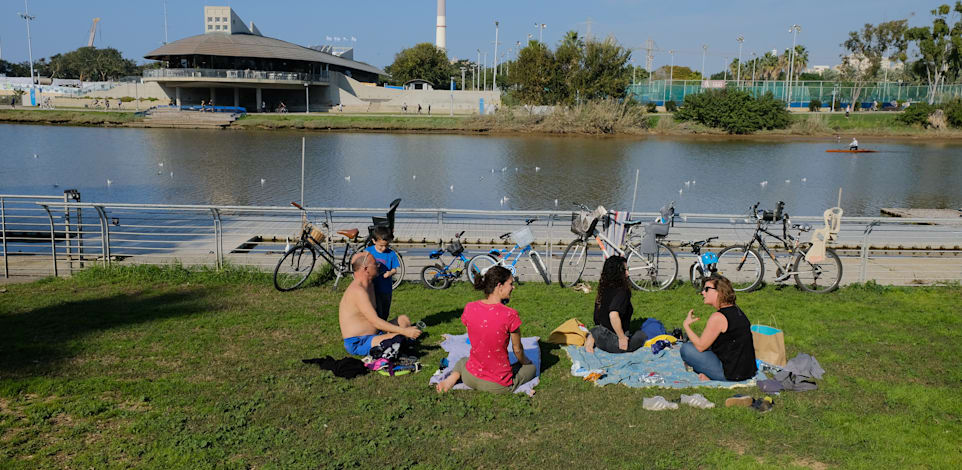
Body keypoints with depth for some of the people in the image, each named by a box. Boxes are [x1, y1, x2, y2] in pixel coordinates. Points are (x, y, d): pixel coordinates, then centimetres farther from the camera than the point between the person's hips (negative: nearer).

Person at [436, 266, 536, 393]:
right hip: (499, 385, -4)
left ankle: (454, 376, 6)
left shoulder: (469, 308, -9)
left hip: (471, 378, 4)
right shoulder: (510, 315, -22)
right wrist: (524, 361, 14)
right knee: (531, 367, 25)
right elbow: (517, 349, -6)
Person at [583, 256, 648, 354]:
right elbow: (613, 315, -37)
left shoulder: (604, 289, 3)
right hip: (613, 344, -7)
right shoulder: (622, 292, -22)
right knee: (643, 334, 13)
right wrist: (622, 337, -26)